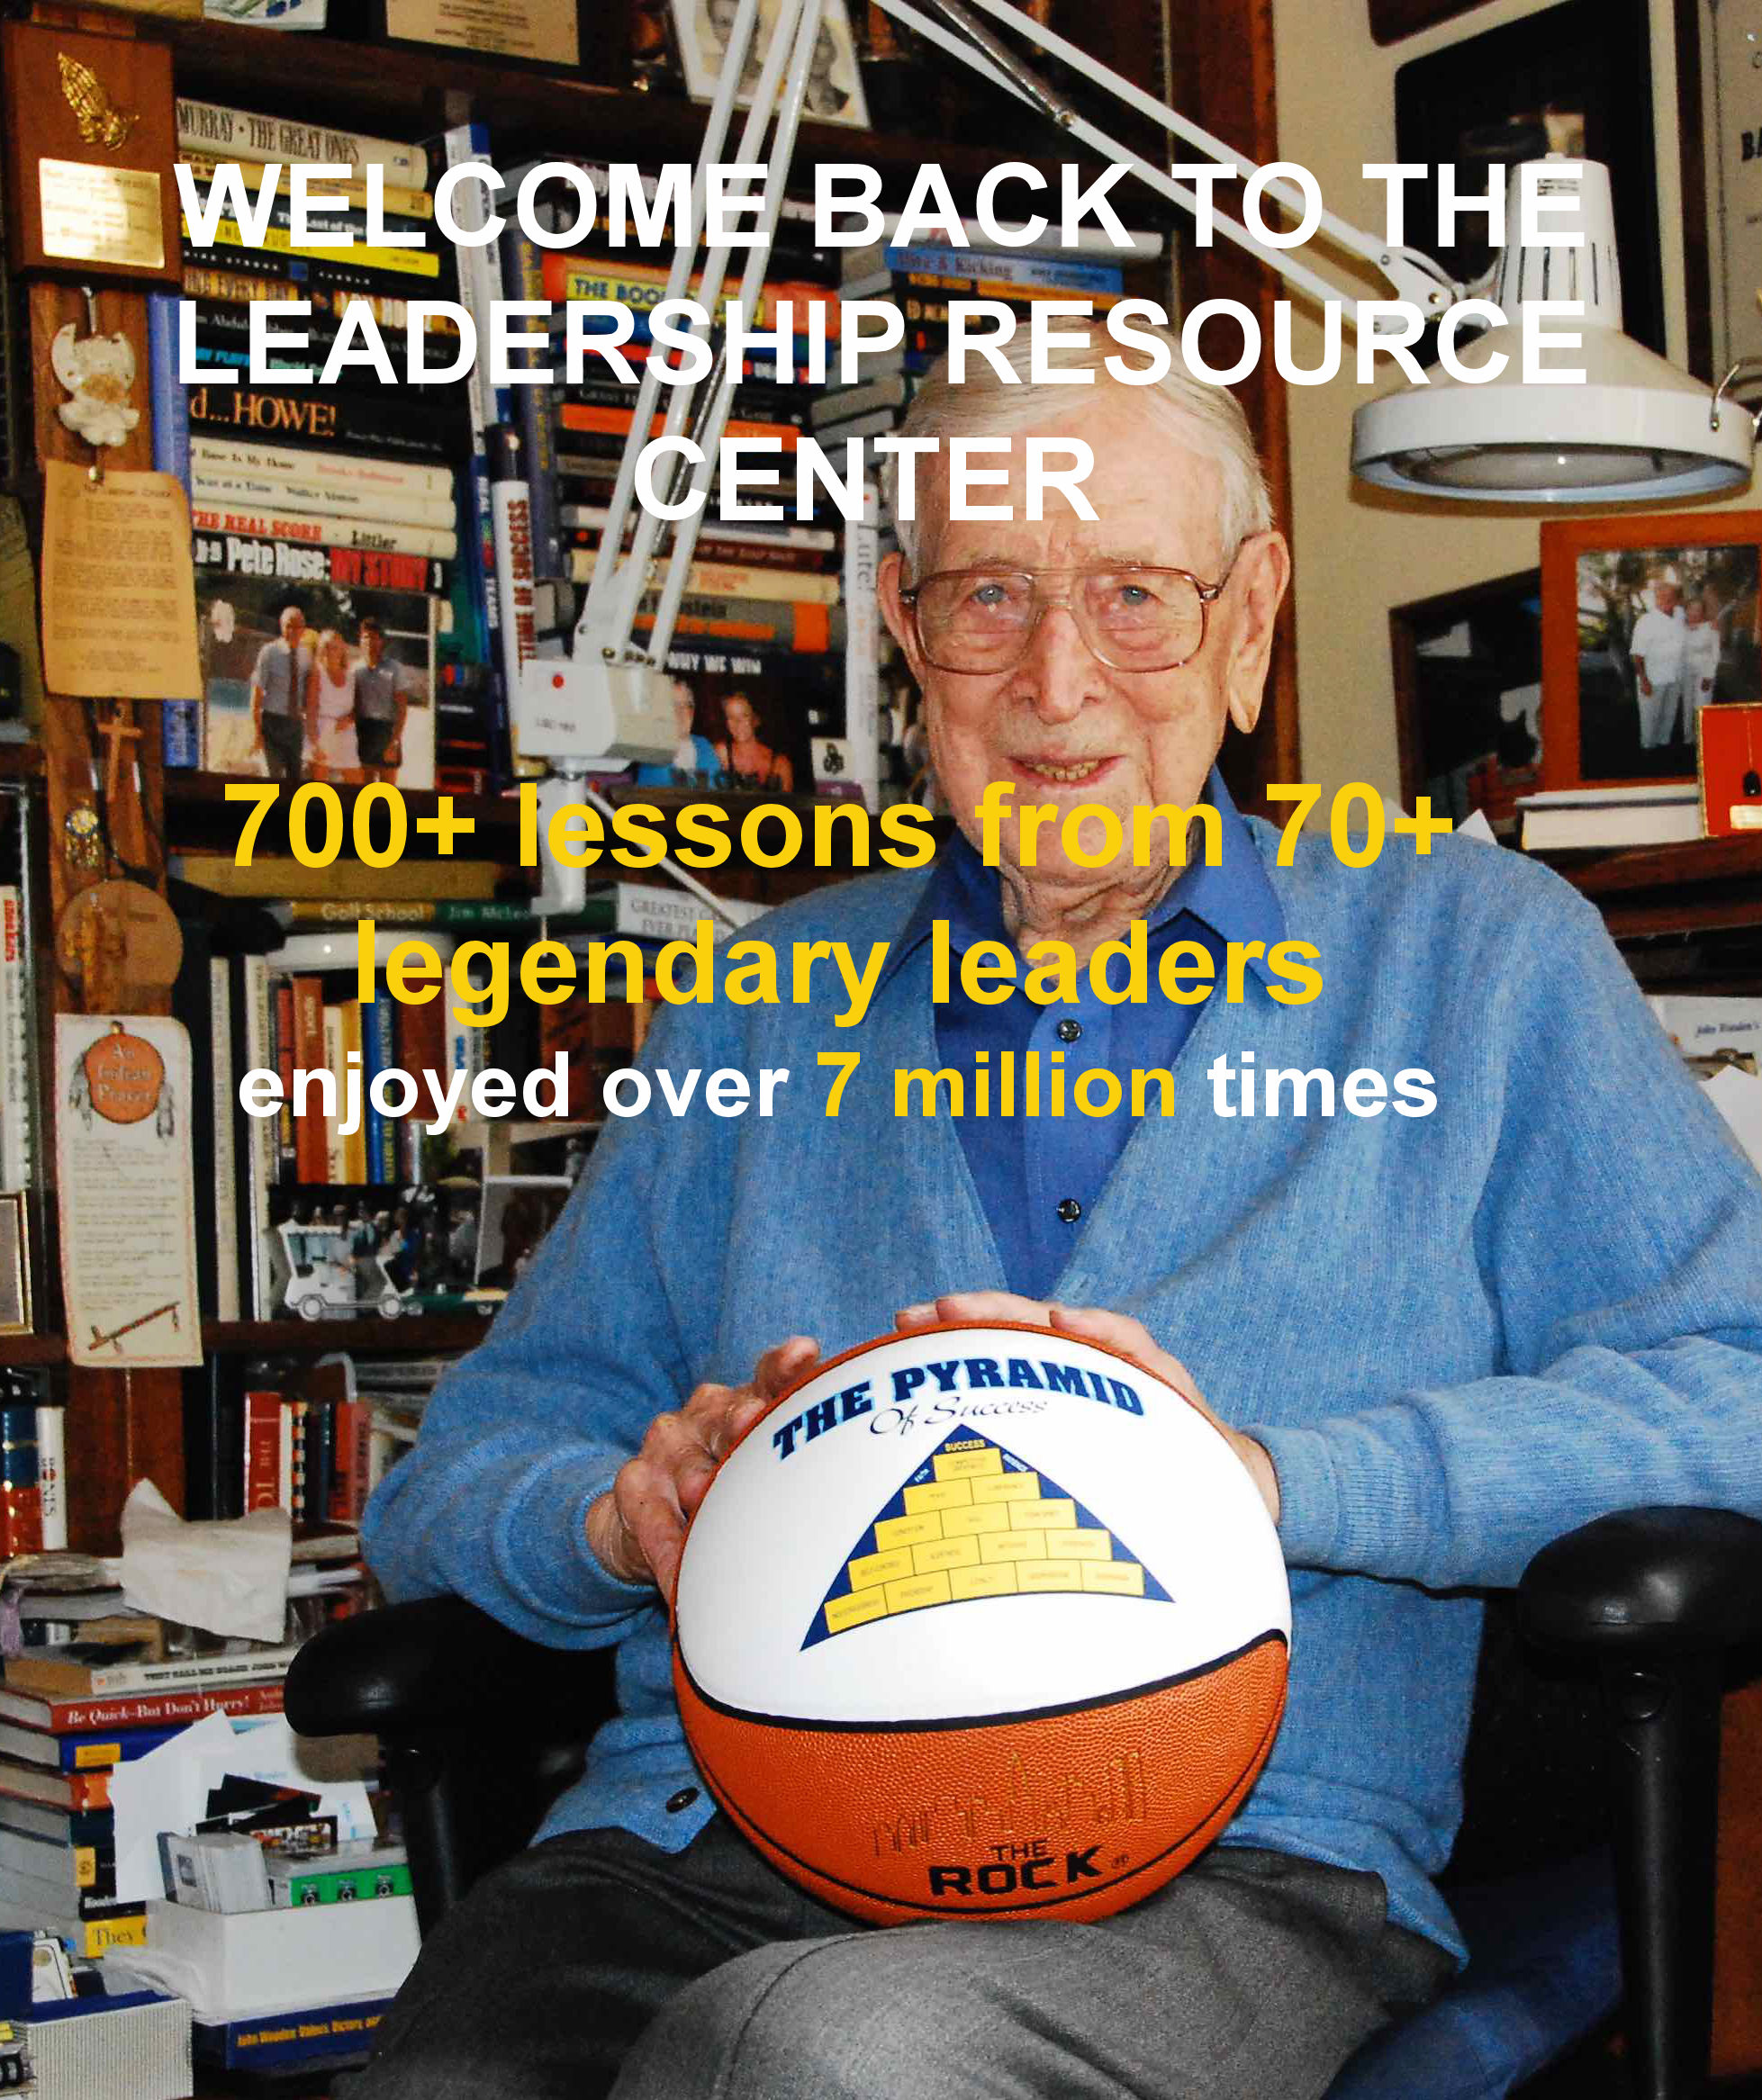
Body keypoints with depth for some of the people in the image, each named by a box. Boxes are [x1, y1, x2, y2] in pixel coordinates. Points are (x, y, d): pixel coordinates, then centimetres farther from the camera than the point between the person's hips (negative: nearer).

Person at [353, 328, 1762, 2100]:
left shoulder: (1473, 956, 14)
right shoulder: (765, 1008, 23)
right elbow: (460, 1472, 21)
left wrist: (1272, 1478, -14)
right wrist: (627, 1516, -4)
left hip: (1228, 1870, -2)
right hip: (695, 1849, 3)